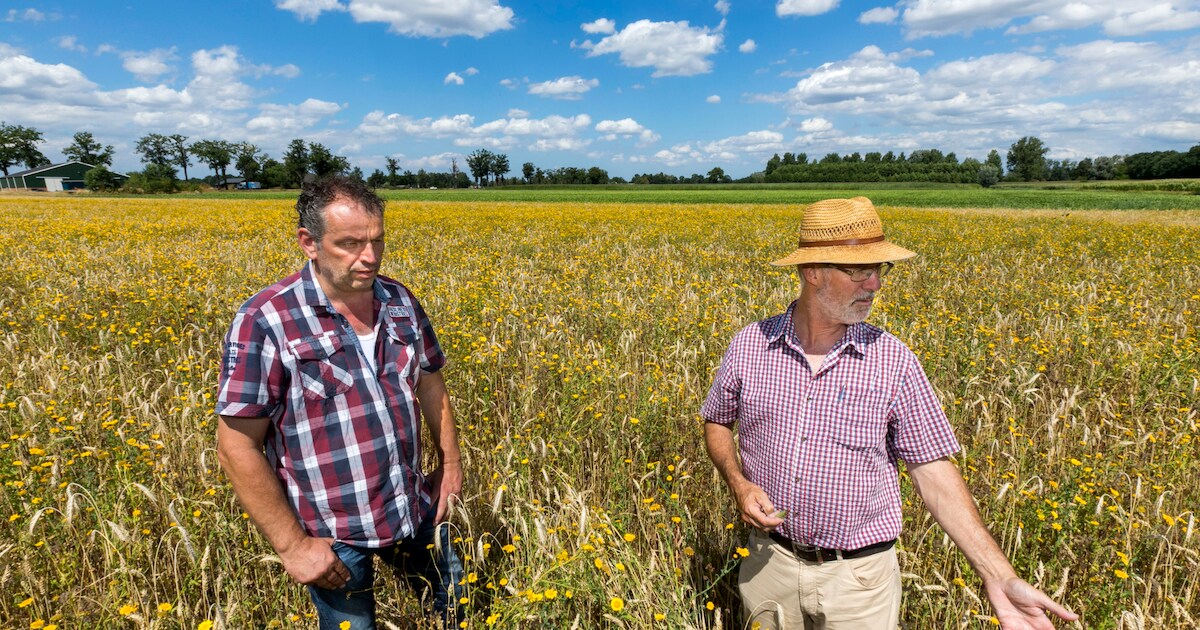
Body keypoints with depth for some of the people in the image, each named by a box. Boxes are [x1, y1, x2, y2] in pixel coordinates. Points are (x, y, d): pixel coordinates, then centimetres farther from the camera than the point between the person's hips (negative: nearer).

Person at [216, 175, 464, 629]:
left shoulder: (400, 301, -3)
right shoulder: (265, 323, -19)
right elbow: (237, 447, -16)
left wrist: (450, 465, 9)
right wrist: (292, 544, -14)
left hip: (416, 512, 5)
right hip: (333, 536, -5)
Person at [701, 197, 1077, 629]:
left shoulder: (894, 362, -11)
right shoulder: (749, 347, -8)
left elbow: (933, 472, -6)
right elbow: (717, 424, 6)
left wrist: (999, 577, -13)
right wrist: (737, 482, -12)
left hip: (859, 576, -1)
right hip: (771, 562, 1)